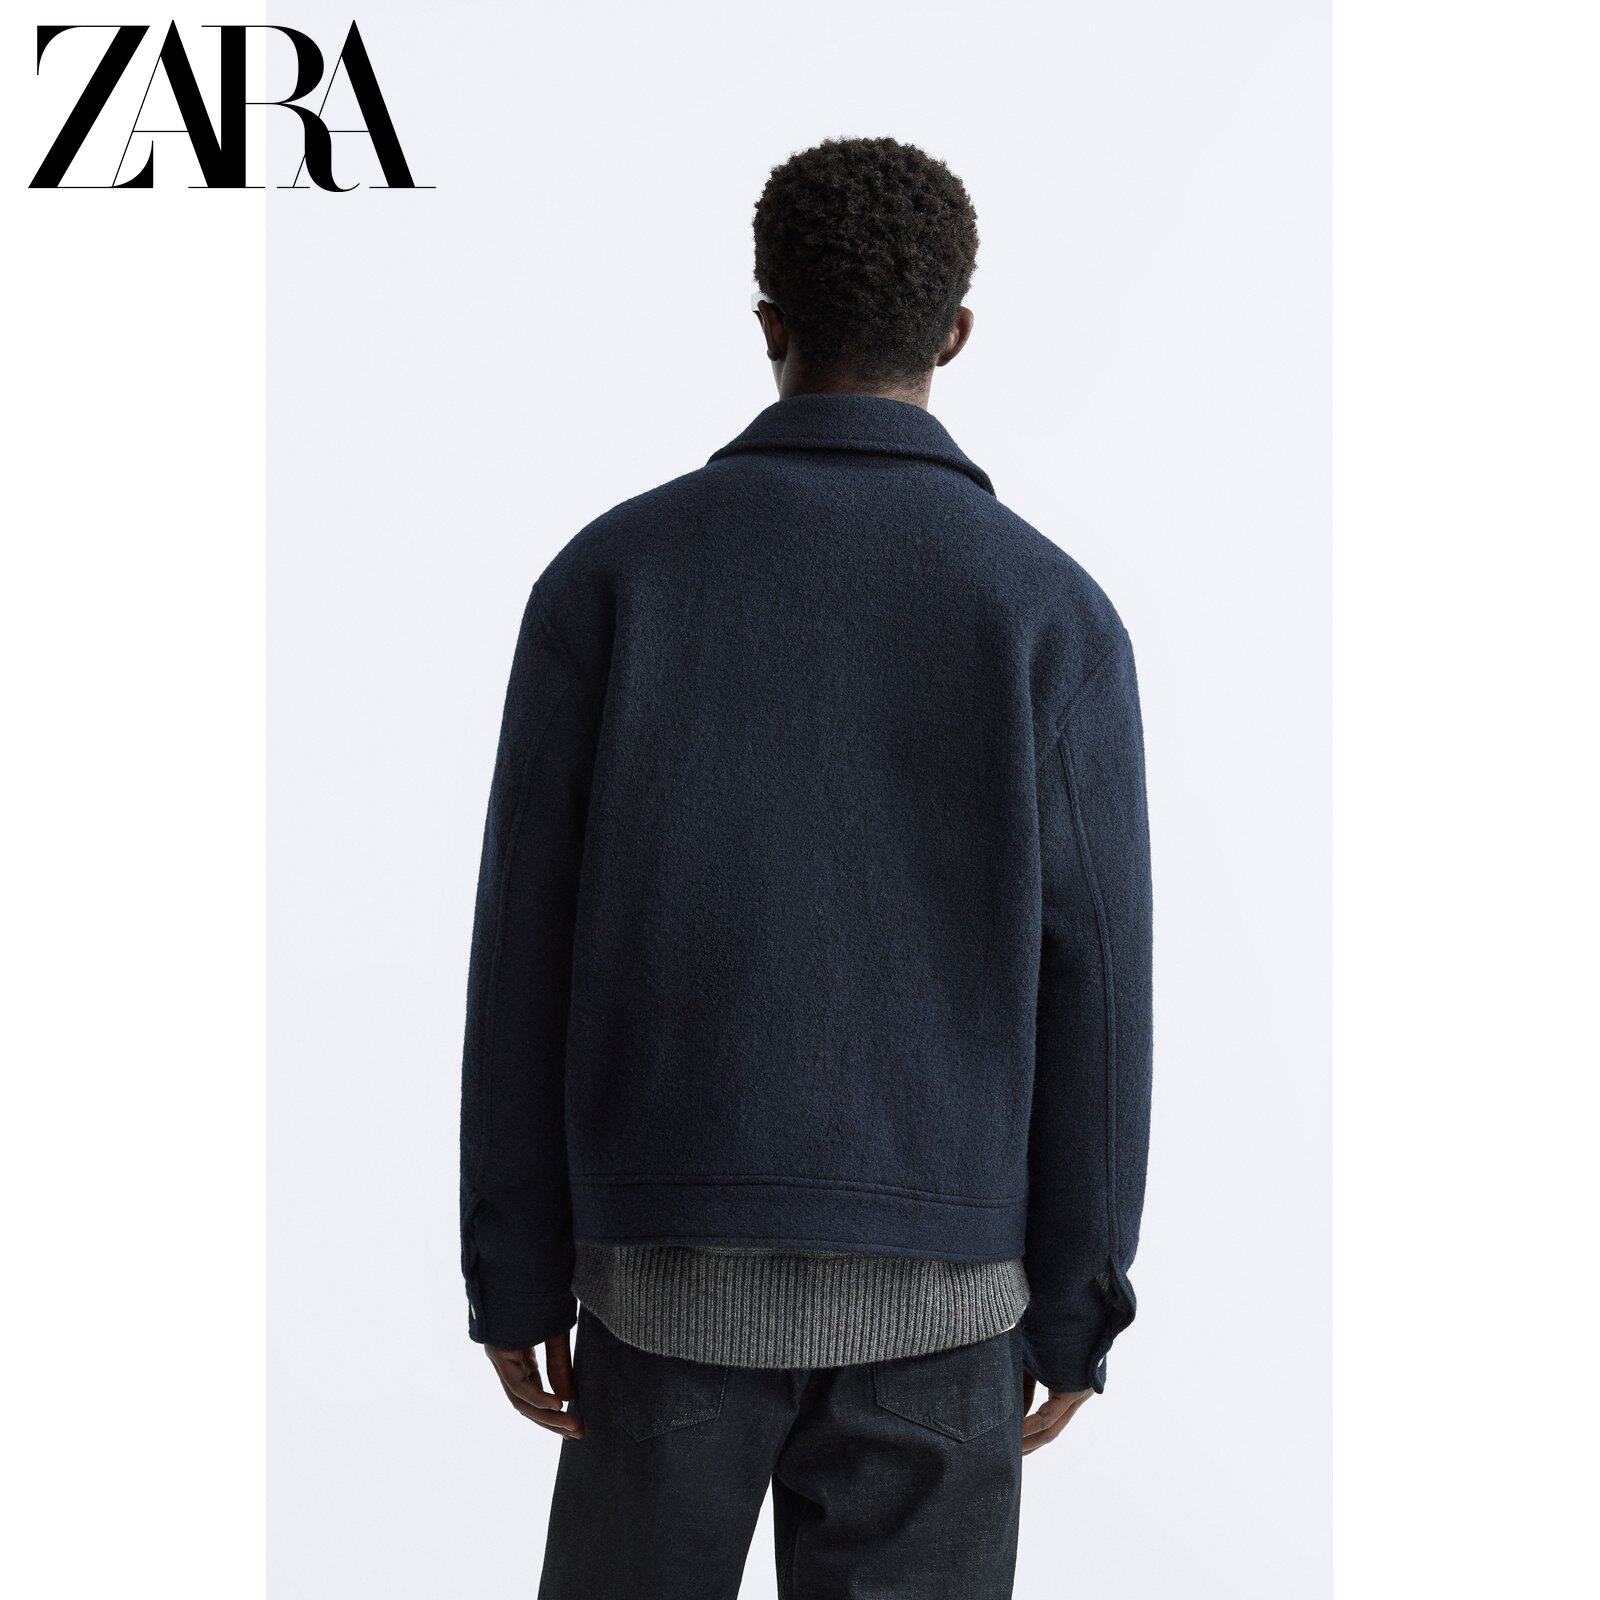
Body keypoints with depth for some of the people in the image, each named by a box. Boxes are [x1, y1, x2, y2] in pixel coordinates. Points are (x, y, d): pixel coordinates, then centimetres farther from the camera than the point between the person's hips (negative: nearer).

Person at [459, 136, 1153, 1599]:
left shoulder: (609, 573, -4)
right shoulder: (1053, 612, -7)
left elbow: (526, 951, -4)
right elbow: (1091, 1002, -6)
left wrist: (513, 1276, 6)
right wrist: (1075, 1313, 5)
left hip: (680, 1266, 1)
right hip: (930, 1284, -1)